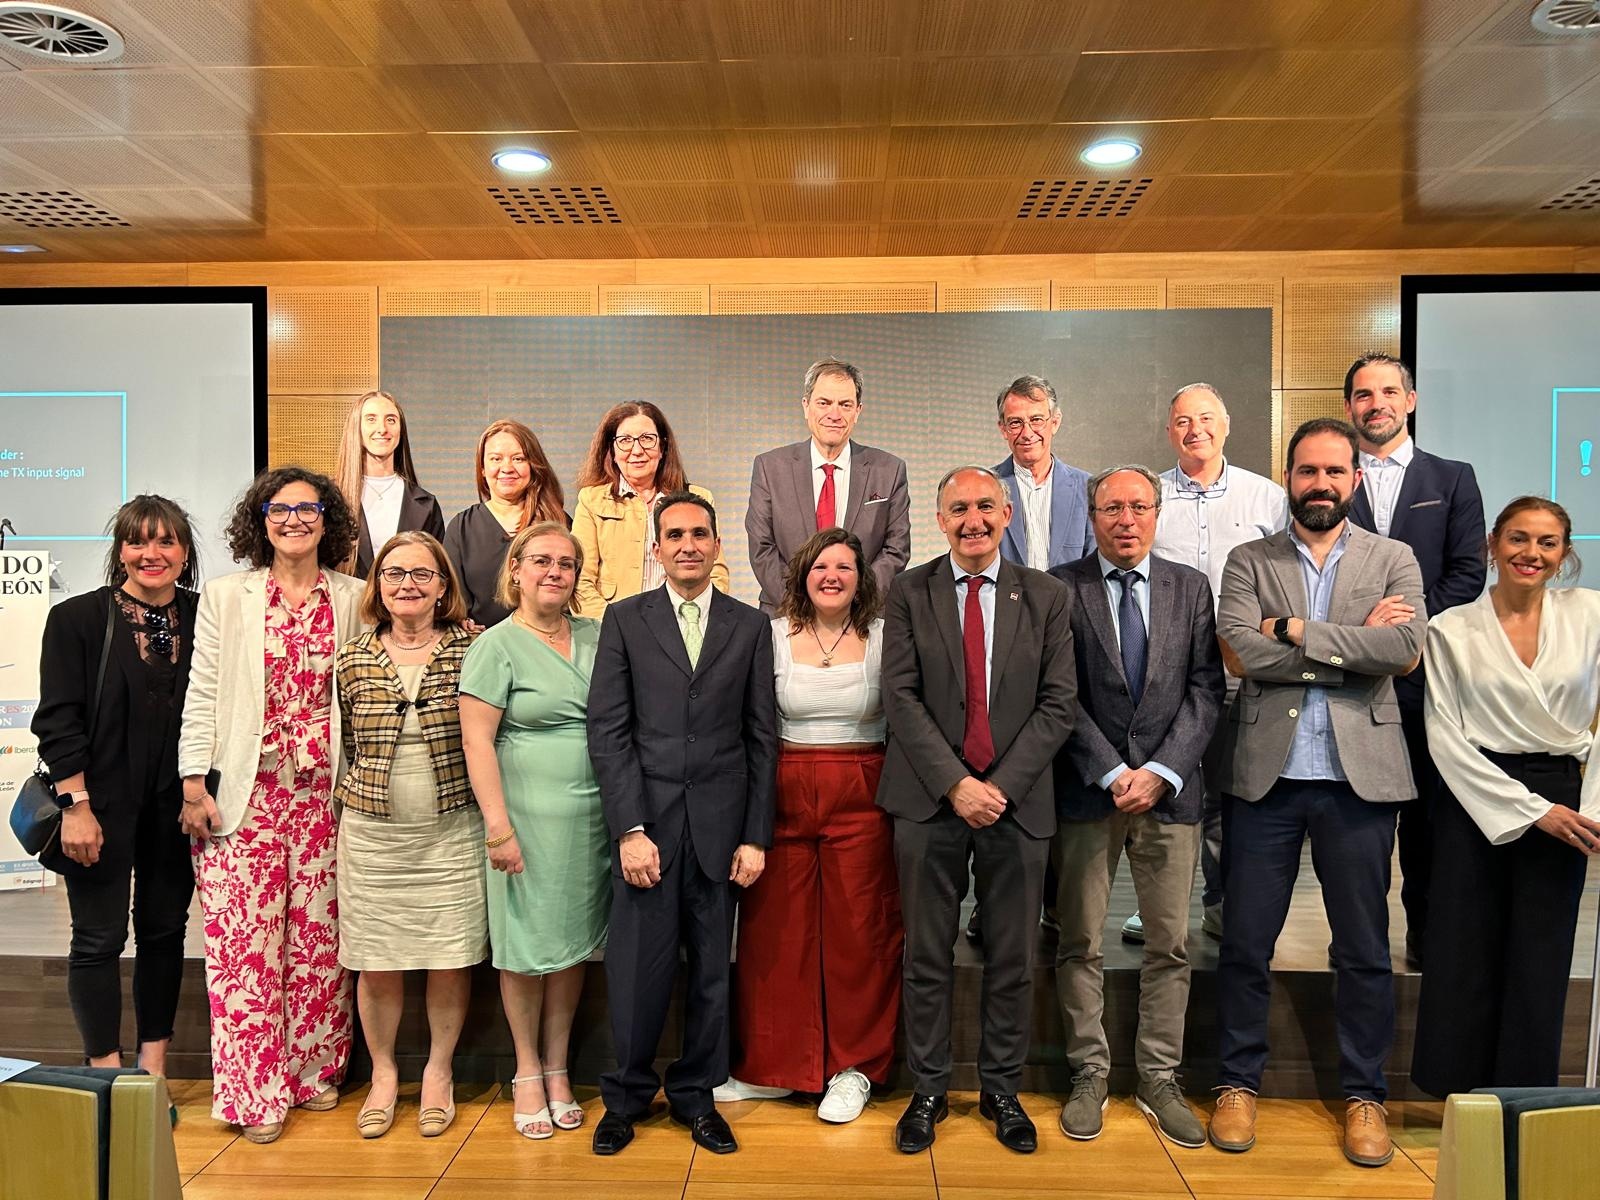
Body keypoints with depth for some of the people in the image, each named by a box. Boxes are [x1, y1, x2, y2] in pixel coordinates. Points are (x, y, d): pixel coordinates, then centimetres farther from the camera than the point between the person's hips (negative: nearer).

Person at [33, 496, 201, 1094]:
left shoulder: (203, 618, 3)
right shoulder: (77, 618, -4)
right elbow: (58, 719, -7)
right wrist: (76, 805, -12)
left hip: (176, 805, 3)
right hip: (103, 803, -3)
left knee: (165, 931, 10)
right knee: (100, 937, 4)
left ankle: (153, 1073, 24)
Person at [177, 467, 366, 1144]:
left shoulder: (351, 598, 7)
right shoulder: (226, 595, 4)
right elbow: (202, 693, 2)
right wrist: (193, 783, -4)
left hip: (325, 790, 2)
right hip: (245, 791, -1)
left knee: (319, 932, 7)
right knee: (246, 936, 0)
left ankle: (315, 1069, 22)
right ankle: (255, 1089, 12)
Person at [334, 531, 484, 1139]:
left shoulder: (473, 650, -3)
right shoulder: (353, 660, 3)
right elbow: (345, 747, 13)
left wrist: (492, 818, -2)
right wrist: (354, 800, 8)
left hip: (453, 832, -1)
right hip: (372, 833, 1)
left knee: (451, 958, 6)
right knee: (375, 963, 9)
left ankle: (438, 1072, 28)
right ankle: (383, 1073, 32)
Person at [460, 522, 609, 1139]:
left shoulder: (597, 636, 8)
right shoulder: (496, 645, -6)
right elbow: (477, 742, -10)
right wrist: (498, 827, -15)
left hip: (592, 815, 4)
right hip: (529, 816, -4)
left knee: (572, 942, 12)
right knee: (526, 947, 7)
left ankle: (557, 1069, 27)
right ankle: (527, 1073, 25)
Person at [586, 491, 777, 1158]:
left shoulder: (751, 625, 7)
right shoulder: (624, 620, 4)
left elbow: (762, 738, 5)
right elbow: (608, 730, -1)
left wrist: (755, 835, 0)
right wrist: (630, 829, -9)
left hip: (720, 825, 1)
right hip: (645, 819, -1)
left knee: (712, 969, 10)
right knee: (637, 967, 4)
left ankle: (695, 1095, 29)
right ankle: (627, 1095, 27)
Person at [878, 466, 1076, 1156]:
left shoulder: (1046, 599, 5)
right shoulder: (909, 593, 2)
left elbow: (1057, 704, 0)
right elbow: (901, 697, -4)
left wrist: (1001, 785, -10)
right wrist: (956, 783, -13)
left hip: (1017, 801, 1)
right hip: (929, 800, -1)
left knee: (1012, 959, 10)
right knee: (927, 957, 7)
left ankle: (1001, 1091, 28)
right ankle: (928, 1091, 24)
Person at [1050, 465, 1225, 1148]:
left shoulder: (1191, 588, 9)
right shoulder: (1061, 588, 0)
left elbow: (1205, 690, 3)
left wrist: (1161, 771, -9)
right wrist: (1114, 773, -11)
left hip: (1170, 789, 2)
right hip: (1087, 788, -2)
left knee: (1170, 945, 8)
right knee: (1080, 944, 6)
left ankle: (1159, 1081, 22)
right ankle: (1089, 1078, 20)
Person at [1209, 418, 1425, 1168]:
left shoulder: (1393, 560, 7)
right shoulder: (1248, 562, 5)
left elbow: (1406, 649, -11)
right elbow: (1242, 653, -11)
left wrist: (1299, 631, -11)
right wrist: (1355, 640, -9)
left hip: (1359, 776, 0)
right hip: (1264, 774, 0)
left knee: (1363, 950, 10)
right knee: (1245, 943, 7)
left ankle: (1364, 1094, 27)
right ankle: (1239, 1083, 24)